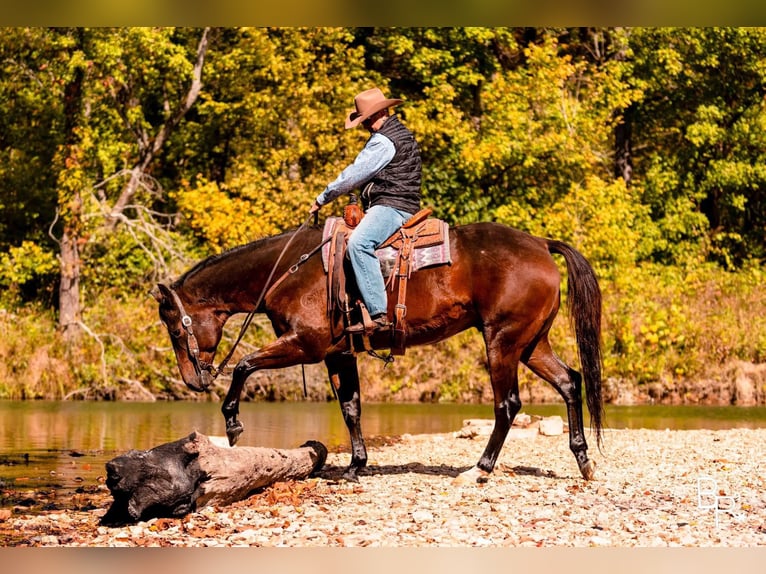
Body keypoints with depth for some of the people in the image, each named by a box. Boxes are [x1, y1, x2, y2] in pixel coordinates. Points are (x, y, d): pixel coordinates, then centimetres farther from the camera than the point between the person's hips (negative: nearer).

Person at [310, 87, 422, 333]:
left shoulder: (383, 141, -13)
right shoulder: (402, 134, 22)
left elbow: (354, 175, -13)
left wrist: (322, 198, -4)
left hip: (391, 207, -12)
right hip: (400, 206, 12)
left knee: (358, 243, -34)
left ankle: (379, 314, -42)